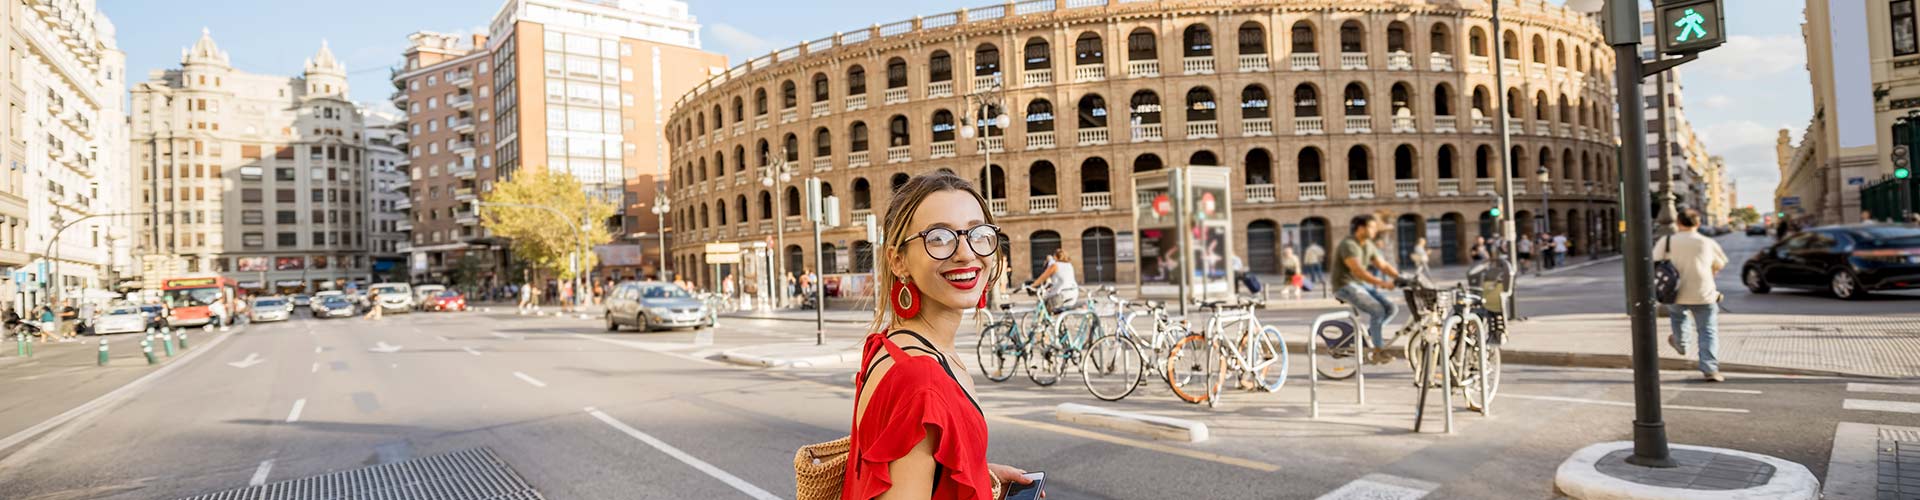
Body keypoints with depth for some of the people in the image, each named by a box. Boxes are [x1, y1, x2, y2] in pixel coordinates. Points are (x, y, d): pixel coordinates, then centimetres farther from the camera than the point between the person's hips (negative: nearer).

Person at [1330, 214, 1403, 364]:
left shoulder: (1368, 245, 10)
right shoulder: (1348, 245, -19)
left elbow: (1384, 265, 11)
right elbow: (1358, 270, -31)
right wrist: (1381, 283, -40)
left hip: (1362, 284, 9)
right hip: (1346, 286, -9)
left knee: (1391, 308, -7)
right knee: (1377, 310, -25)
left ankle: (1370, 332, 13)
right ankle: (1378, 351, -14)